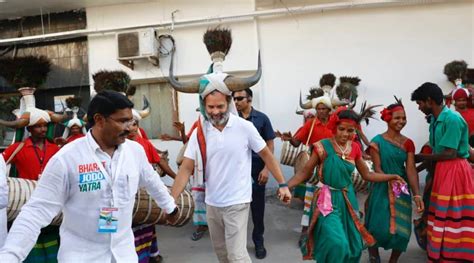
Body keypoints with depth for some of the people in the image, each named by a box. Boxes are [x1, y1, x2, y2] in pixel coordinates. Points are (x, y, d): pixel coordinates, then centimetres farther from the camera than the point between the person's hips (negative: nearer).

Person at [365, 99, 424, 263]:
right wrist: (392, 183, -25)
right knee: (380, 226, 0)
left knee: (402, 229, 5)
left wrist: (417, 195, -16)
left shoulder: (408, 143, 2)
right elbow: (377, 168, -11)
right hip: (382, 189, -3)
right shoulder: (377, 141, -7)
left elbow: (411, 169, -6)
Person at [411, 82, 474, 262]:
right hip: (442, 170, 9)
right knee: (441, 216, 15)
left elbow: (450, 154, -19)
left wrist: (421, 157, -9)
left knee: (452, 217, -1)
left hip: (454, 171, -9)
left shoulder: (452, 119, -18)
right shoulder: (435, 120, 9)